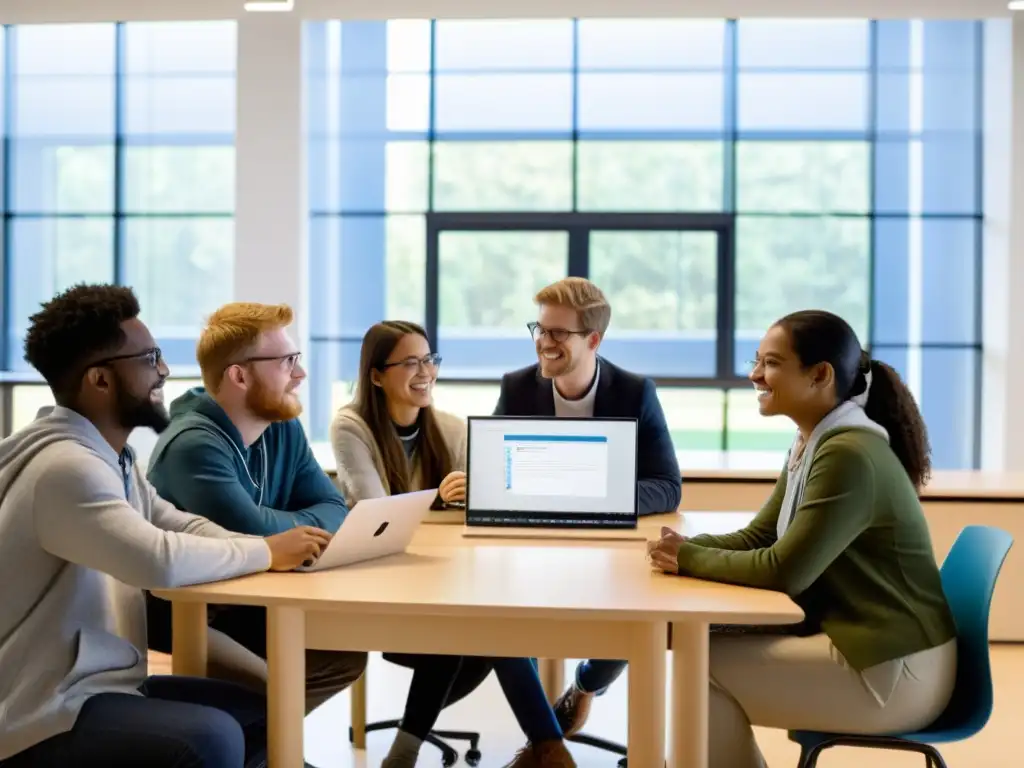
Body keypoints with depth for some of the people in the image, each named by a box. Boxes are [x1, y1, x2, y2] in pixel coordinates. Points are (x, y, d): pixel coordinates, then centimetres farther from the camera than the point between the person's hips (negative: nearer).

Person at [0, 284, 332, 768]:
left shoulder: (110, 455, 10)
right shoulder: (66, 466, -23)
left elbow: (181, 527, 10)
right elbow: (160, 561, -35)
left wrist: (273, 547, -9)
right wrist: (267, 553, -19)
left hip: (102, 682, 10)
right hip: (46, 712, -10)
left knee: (261, 714, 8)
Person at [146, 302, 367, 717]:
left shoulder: (284, 427, 3)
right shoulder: (194, 444, -25)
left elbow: (334, 509, 3)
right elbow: (253, 532, -34)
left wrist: (292, 528, -20)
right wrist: (306, 525, -13)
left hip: (243, 607, 9)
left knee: (347, 654, 4)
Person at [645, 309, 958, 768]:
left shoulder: (849, 455, -21)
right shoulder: (811, 446, 9)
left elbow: (784, 571, -24)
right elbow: (756, 538, 11)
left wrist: (688, 558, -14)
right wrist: (686, 546, -7)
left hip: (894, 671, -9)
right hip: (860, 645, 9)